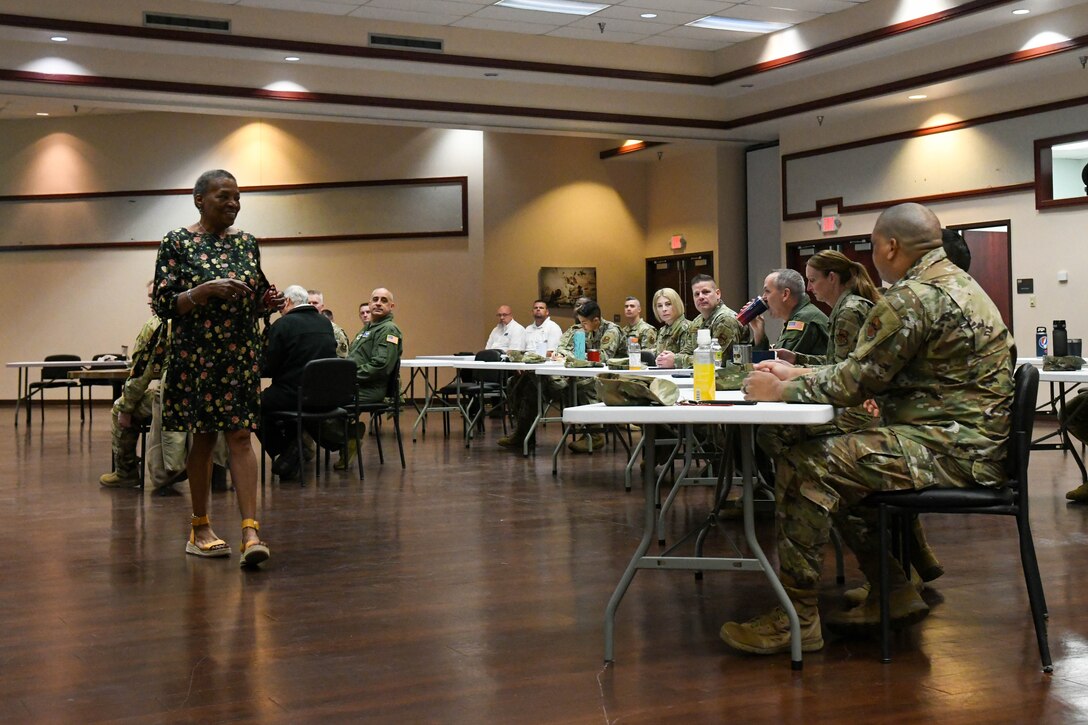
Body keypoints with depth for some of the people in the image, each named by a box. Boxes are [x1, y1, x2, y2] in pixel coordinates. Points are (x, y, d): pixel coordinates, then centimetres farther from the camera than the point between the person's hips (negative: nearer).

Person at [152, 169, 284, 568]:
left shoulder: (247, 242, 10)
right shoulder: (176, 243, -3)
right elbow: (164, 305, -8)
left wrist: (268, 302, -4)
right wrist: (207, 289, -22)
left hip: (242, 354, 3)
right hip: (196, 353, -3)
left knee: (240, 436, -5)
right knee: (203, 437, 5)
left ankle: (250, 530, -12)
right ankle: (200, 527, 20)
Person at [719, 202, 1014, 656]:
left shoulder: (912, 299, -17)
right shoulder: (953, 282, 18)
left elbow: (855, 383, -15)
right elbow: (867, 371, 21)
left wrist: (781, 391, -1)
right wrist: (797, 375, 18)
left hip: (953, 448, -11)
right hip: (970, 438, 11)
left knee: (805, 468, -15)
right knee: (838, 465, 20)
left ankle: (797, 618, -9)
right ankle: (893, 592, 21)